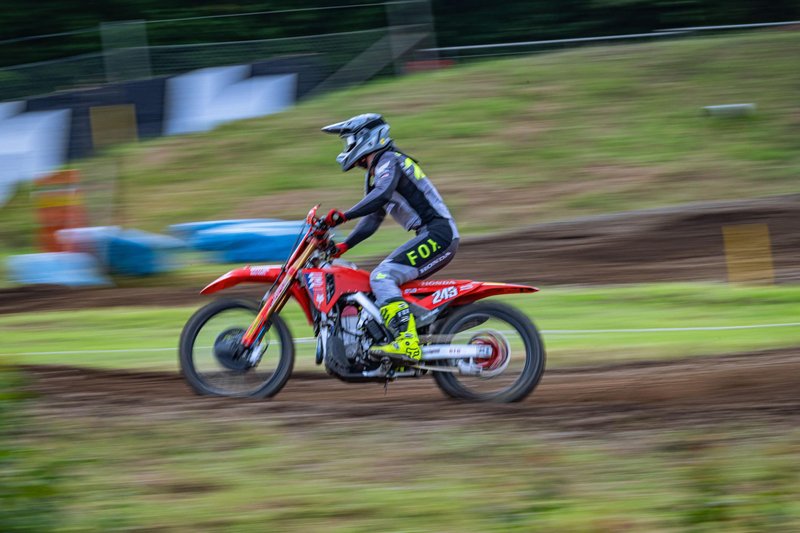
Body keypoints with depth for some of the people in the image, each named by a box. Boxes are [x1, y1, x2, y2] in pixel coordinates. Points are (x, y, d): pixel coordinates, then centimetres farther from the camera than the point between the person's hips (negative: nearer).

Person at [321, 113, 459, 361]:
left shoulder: (388, 161, -8)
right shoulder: (376, 172, 24)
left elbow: (382, 195, -28)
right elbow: (372, 219, 26)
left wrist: (343, 216, -35)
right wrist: (344, 245, 16)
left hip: (438, 234, -11)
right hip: (432, 236, 11)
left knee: (382, 277, -23)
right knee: (384, 278, 17)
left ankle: (408, 342, -35)